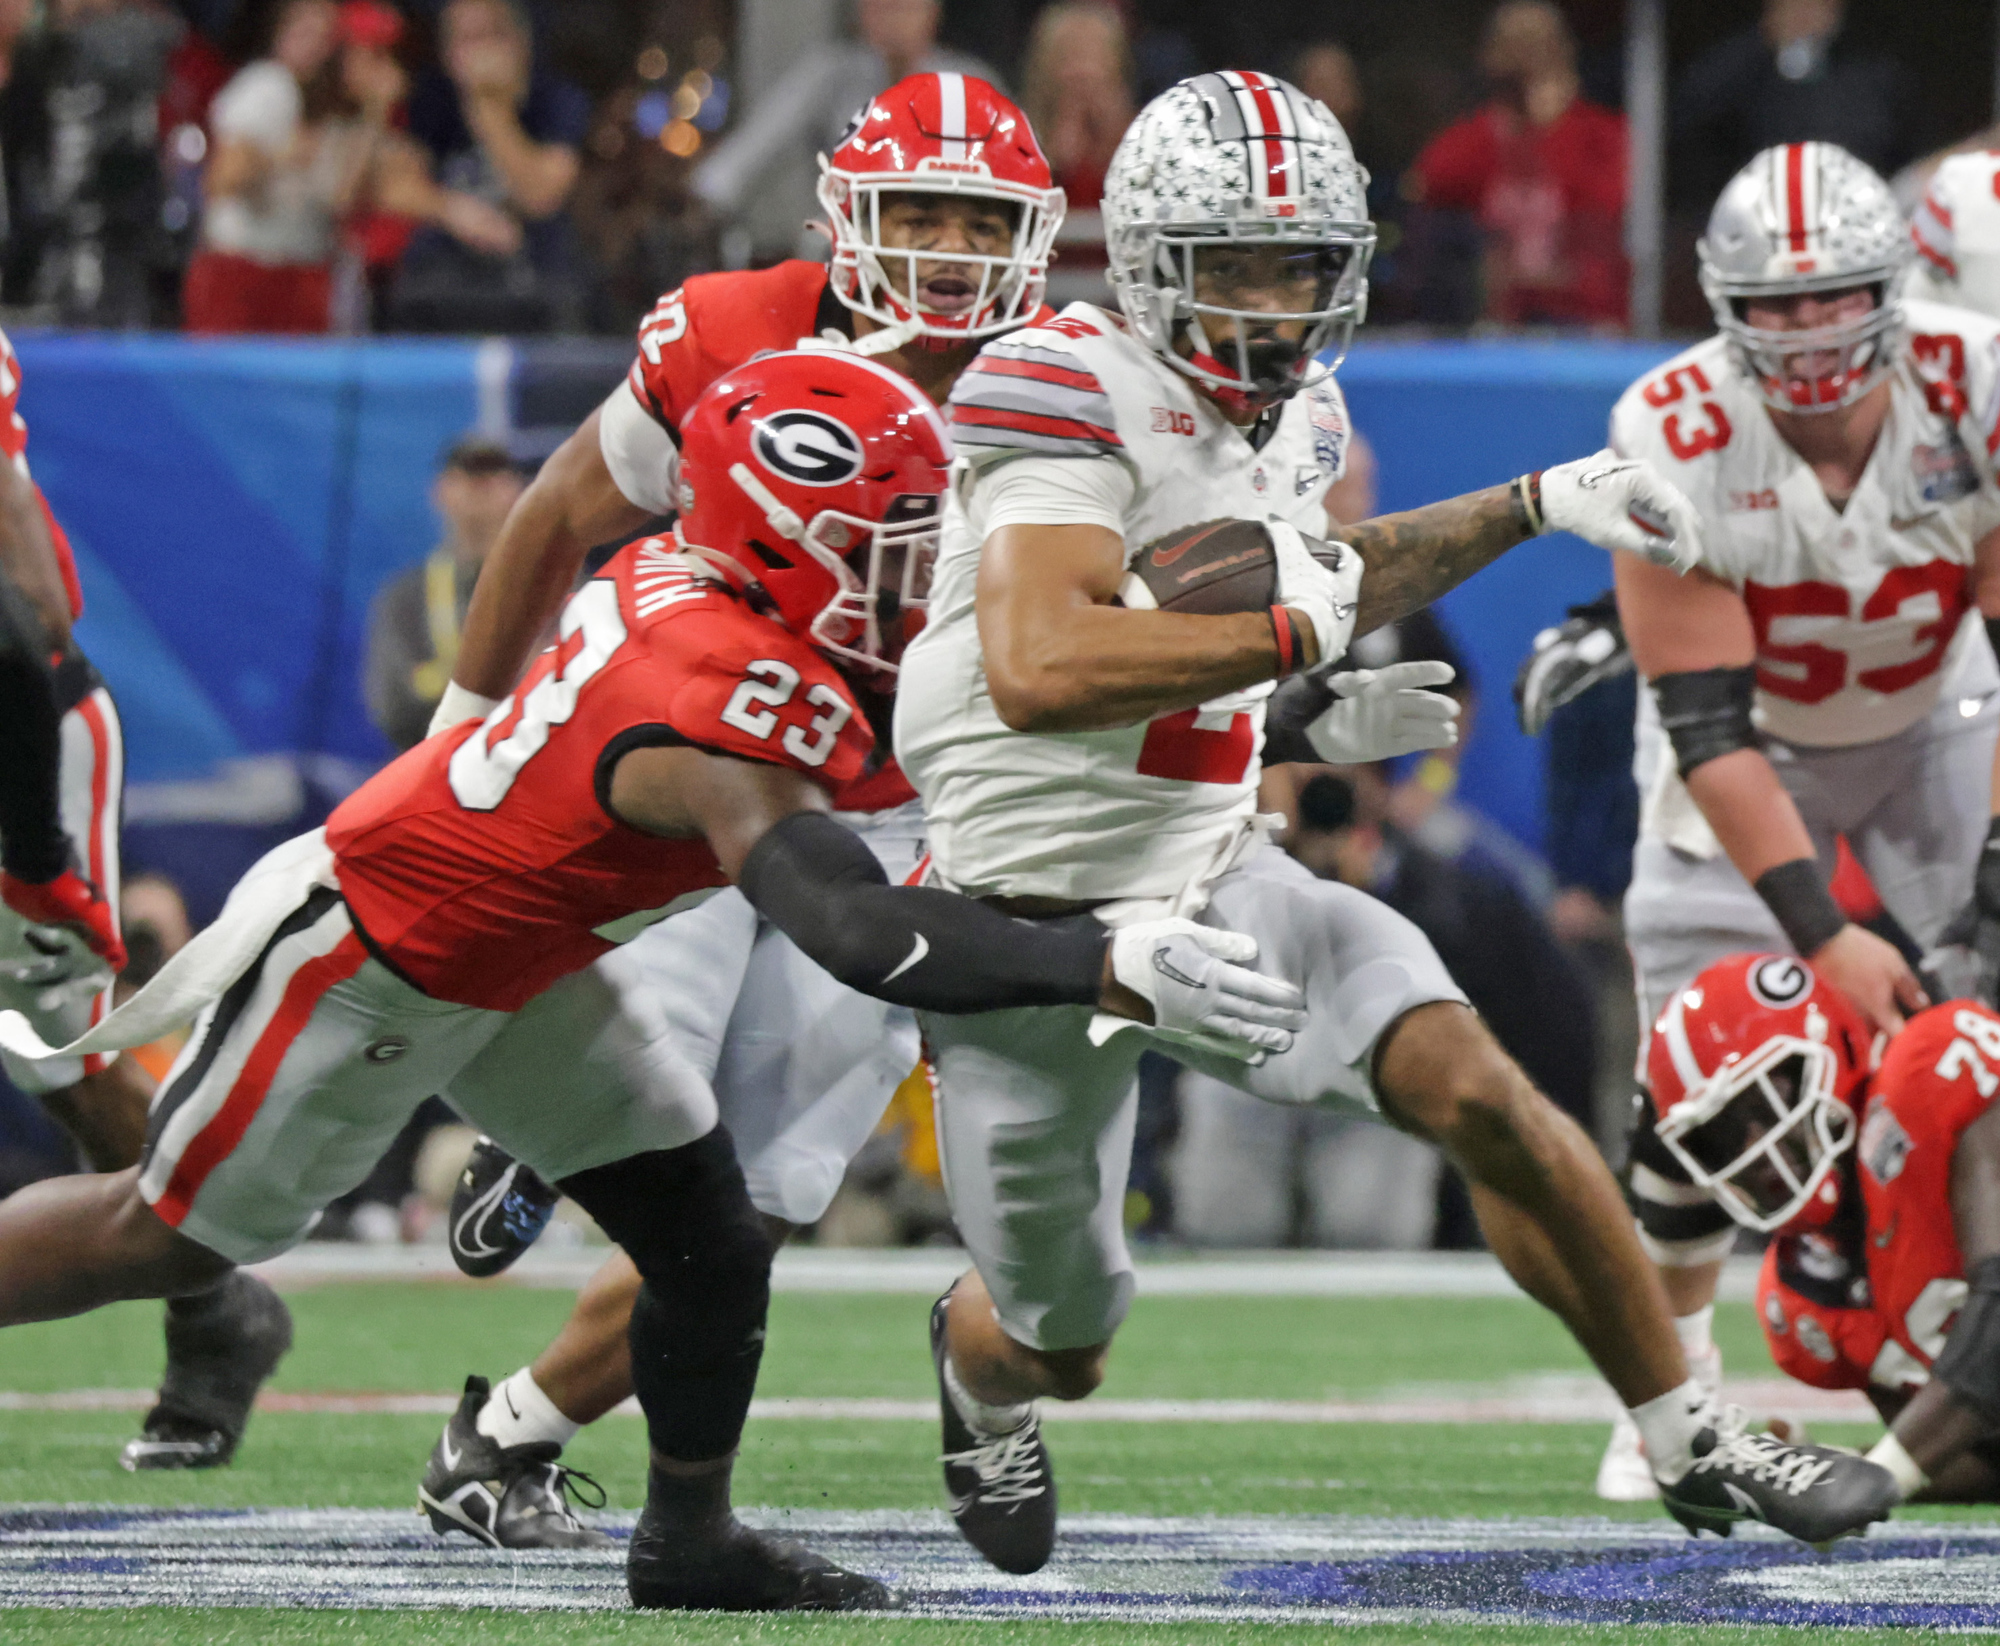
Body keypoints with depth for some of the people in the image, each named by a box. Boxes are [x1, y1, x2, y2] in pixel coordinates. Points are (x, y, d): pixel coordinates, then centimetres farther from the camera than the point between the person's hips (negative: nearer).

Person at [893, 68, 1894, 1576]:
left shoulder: (1293, 412, 3)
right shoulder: (1075, 396, -23)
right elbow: (1037, 671, -38)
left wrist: (1534, 506, 20)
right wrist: (1296, 634, -33)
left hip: (1217, 880, 6)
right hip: (1034, 925, -6)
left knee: (1480, 1095, -16)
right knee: (1063, 1353, 10)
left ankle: (1698, 1451, -4)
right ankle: (979, 1361, 50)